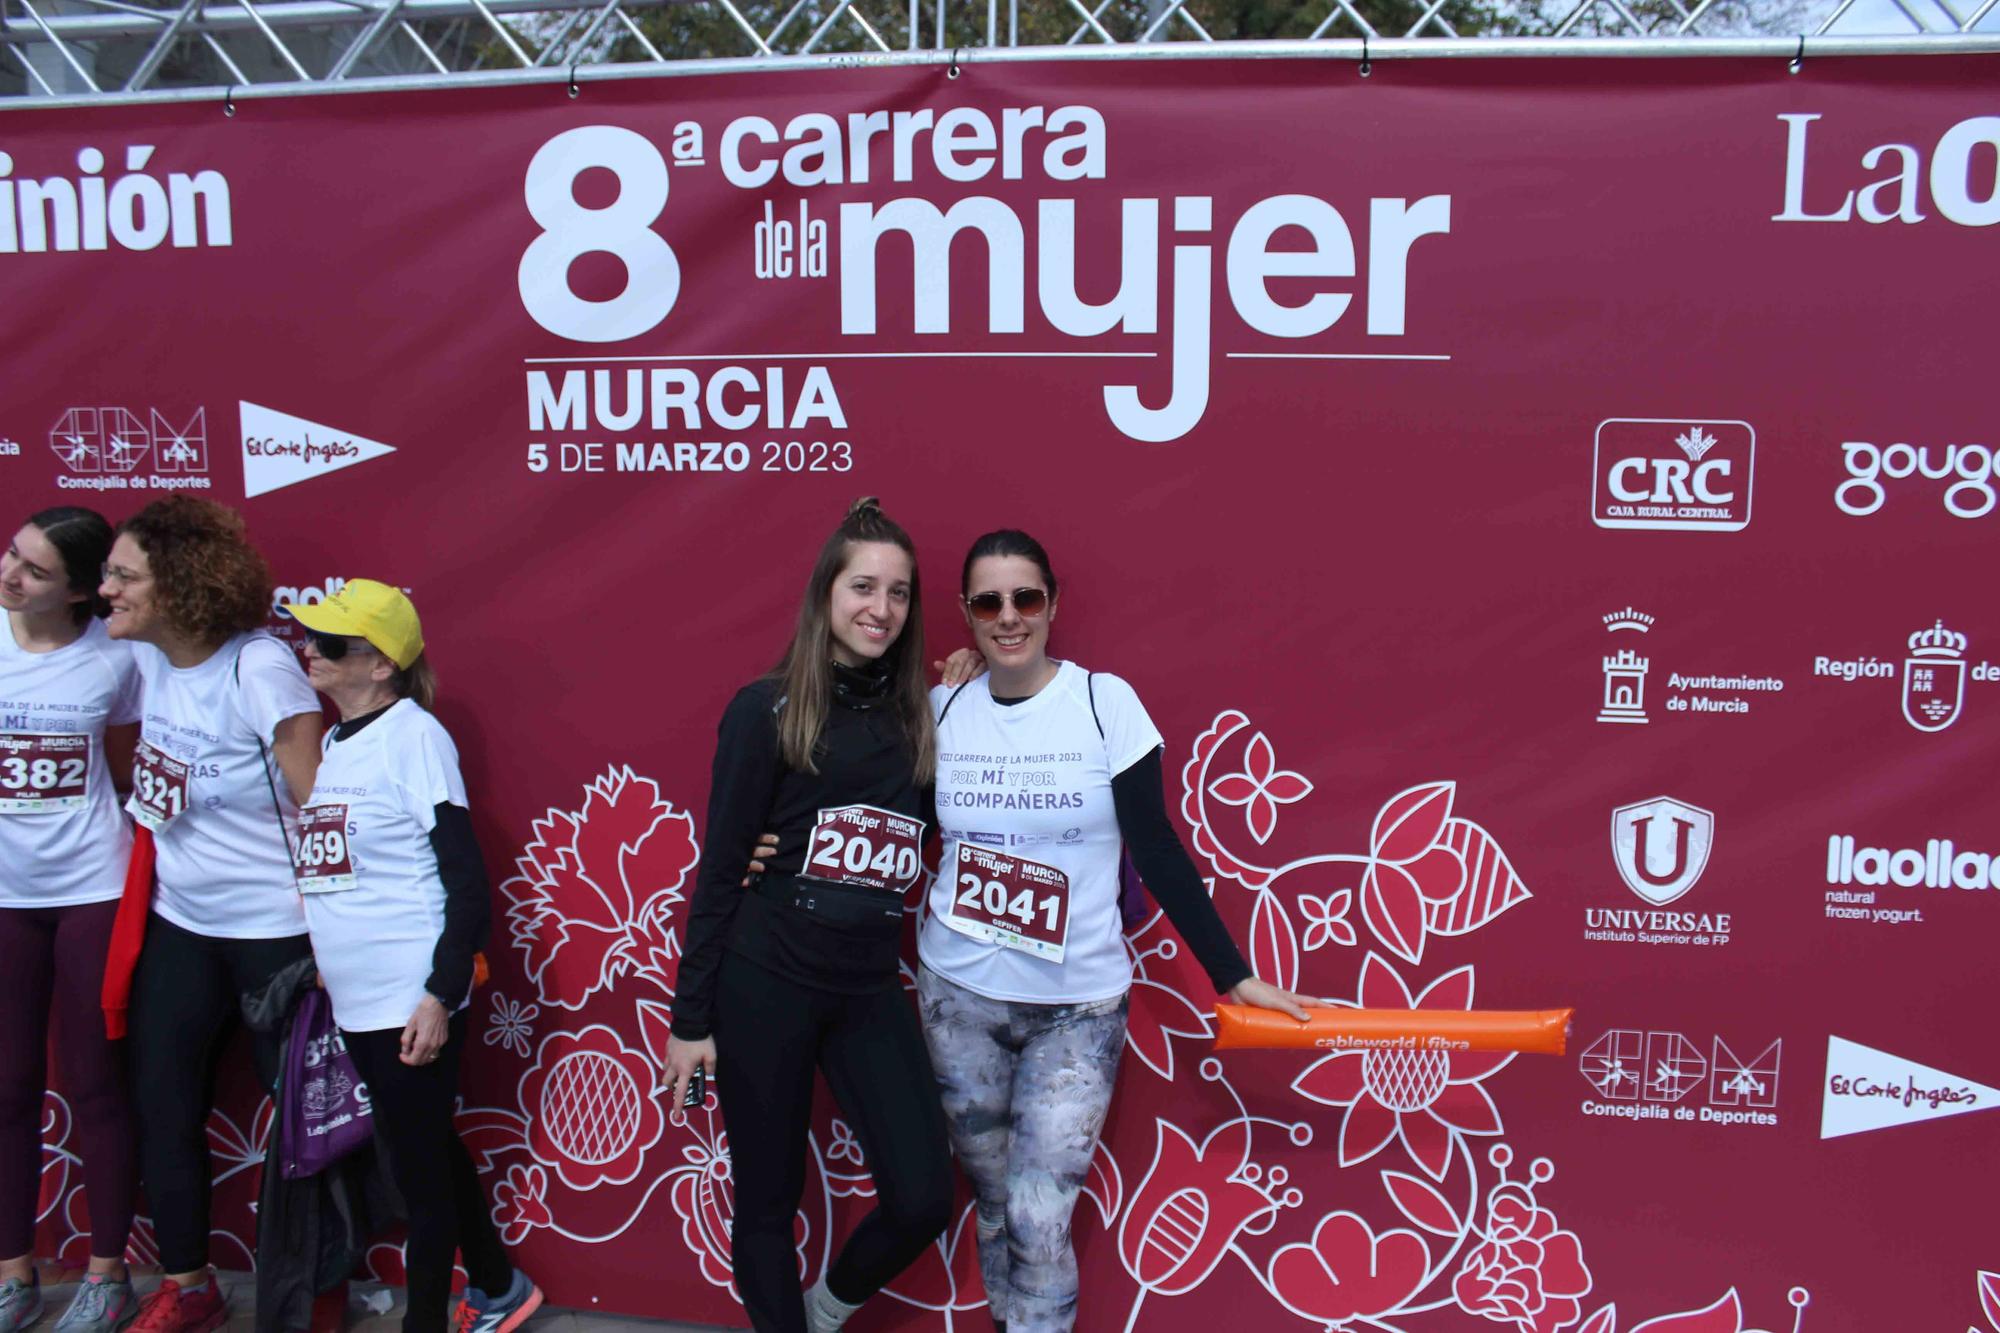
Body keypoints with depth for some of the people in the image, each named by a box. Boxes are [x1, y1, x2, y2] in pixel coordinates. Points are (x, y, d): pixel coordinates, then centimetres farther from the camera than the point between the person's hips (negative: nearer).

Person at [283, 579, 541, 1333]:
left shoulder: (413, 736, -12)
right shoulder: (331, 744, 10)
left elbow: (467, 882, -15)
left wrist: (441, 995, -20)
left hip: (411, 1001, -8)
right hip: (355, 1001, 8)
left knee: (420, 1165, 5)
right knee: (426, 1154, 20)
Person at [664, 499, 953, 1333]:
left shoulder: (915, 715, 8)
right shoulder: (768, 708, -5)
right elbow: (719, 867, -3)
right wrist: (691, 1015, -3)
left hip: (870, 987, 4)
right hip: (763, 979, -4)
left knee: (923, 1199, 0)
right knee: (768, 1199, 9)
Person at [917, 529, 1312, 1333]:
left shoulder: (1105, 702, -9)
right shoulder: (942, 708, -2)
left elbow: (1156, 850, -6)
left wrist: (1233, 976, -8)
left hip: (1076, 1006, -2)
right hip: (957, 996, 3)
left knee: (1038, 1217, -6)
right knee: (993, 1204, 14)